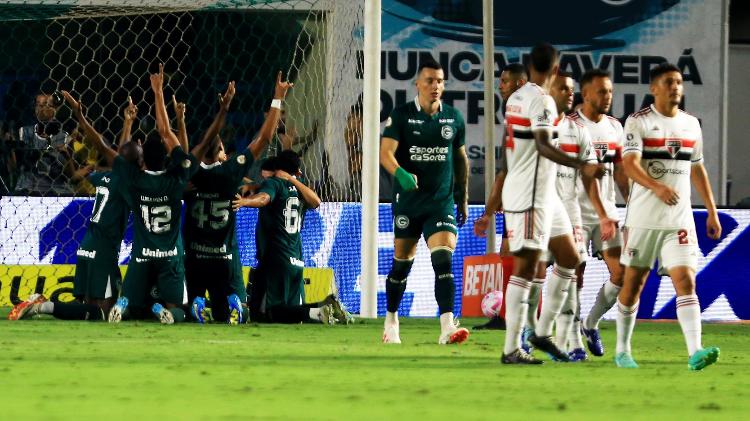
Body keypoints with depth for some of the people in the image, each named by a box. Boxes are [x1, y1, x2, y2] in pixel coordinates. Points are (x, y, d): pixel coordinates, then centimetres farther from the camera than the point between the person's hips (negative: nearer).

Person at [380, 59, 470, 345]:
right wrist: (400, 173, -33)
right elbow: (386, 152, -13)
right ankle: (391, 321, 30)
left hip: (442, 201, 1)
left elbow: (460, 158, 18)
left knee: (444, 260, -17)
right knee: (402, 264, 9)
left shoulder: (454, 118, 6)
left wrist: (463, 198, 19)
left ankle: (447, 326, -26)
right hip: (407, 200, -1)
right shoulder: (401, 115, -3)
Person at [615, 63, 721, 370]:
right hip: (643, 217, -3)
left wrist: (712, 212, 18)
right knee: (633, 283, 6)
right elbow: (629, 164, -18)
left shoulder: (691, 124, 11)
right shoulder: (638, 122, -5)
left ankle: (695, 352, -22)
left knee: (685, 281, -11)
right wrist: (658, 187, -35)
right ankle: (622, 350, 21)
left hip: (679, 218, 3)